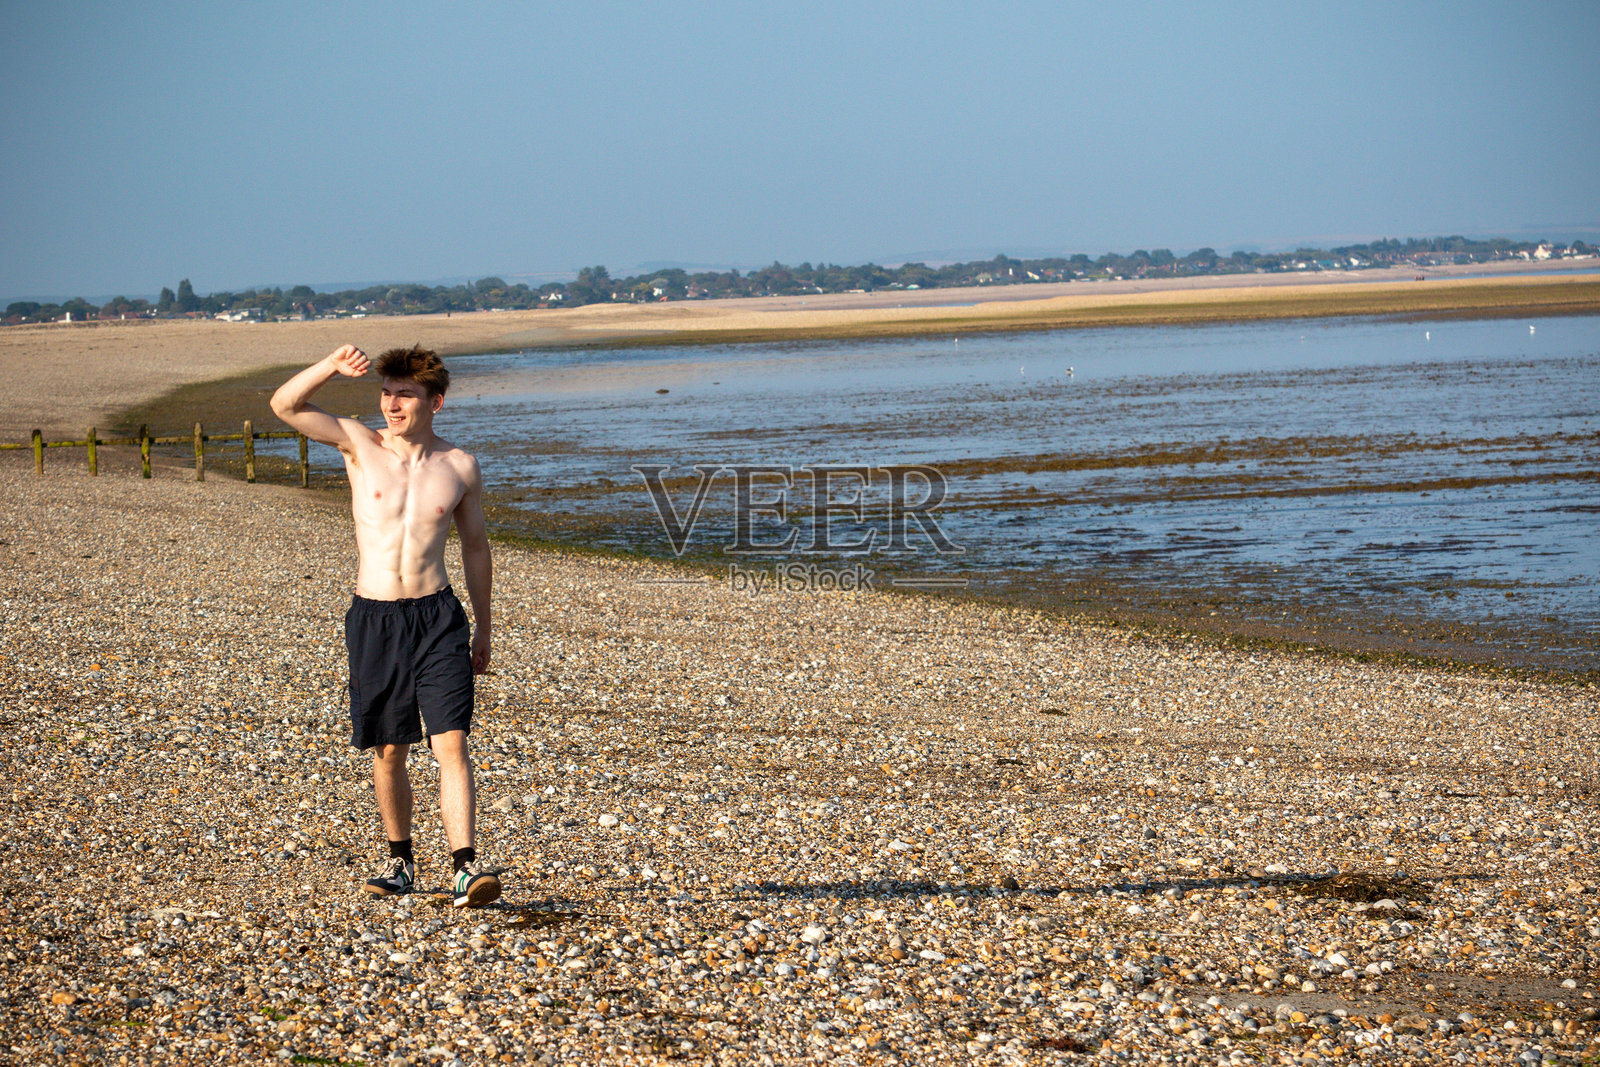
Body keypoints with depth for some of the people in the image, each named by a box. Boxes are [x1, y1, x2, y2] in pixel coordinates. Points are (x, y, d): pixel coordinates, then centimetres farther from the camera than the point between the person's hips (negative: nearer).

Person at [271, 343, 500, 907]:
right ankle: (399, 860, 26)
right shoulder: (361, 445, 0)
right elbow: (285, 403, -8)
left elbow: (474, 545, 14)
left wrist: (484, 627, 17)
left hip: (437, 617, -1)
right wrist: (332, 365, -26)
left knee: (451, 744, -11)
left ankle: (467, 867, -15)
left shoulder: (459, 466, 3)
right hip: (373, 620, 1)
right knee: (389, 751, 10)